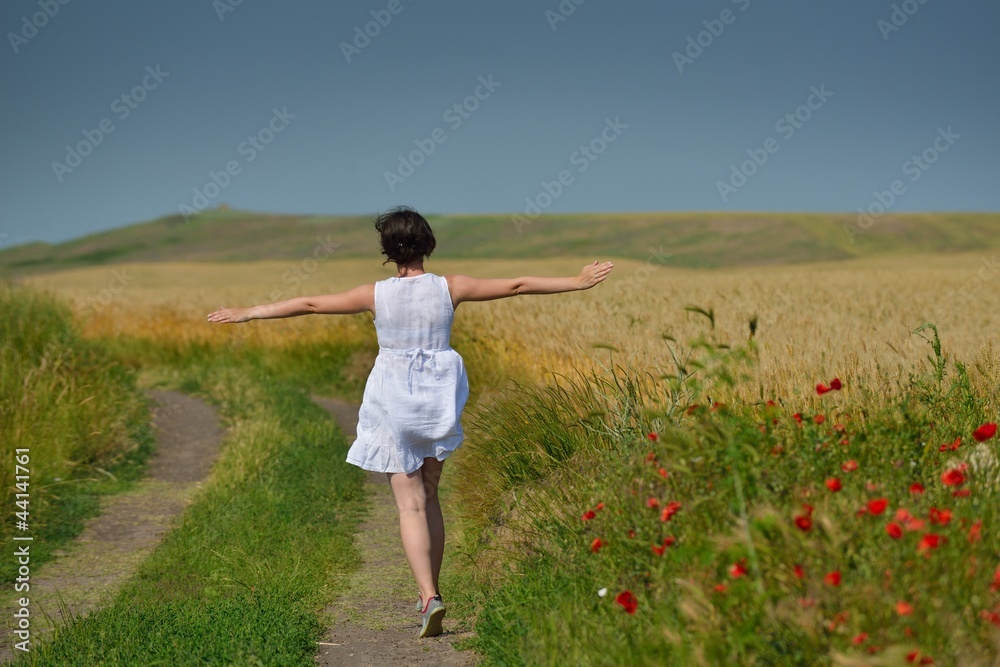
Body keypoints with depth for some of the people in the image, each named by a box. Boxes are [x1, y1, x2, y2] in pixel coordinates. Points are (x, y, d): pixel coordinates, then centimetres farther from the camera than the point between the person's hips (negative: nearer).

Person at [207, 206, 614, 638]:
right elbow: (518, 286, 0)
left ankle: (429, 597, -14)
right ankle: (429, 592, 22)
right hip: (438, 398, 2)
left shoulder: (376, 295, -9)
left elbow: (310, 304, -3)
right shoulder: (450, 289, -6)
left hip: (394, 402, -2)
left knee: (410, 504, 0)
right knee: (429, 496, 18)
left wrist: (247, 313, 6)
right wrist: (577, 282, 10)